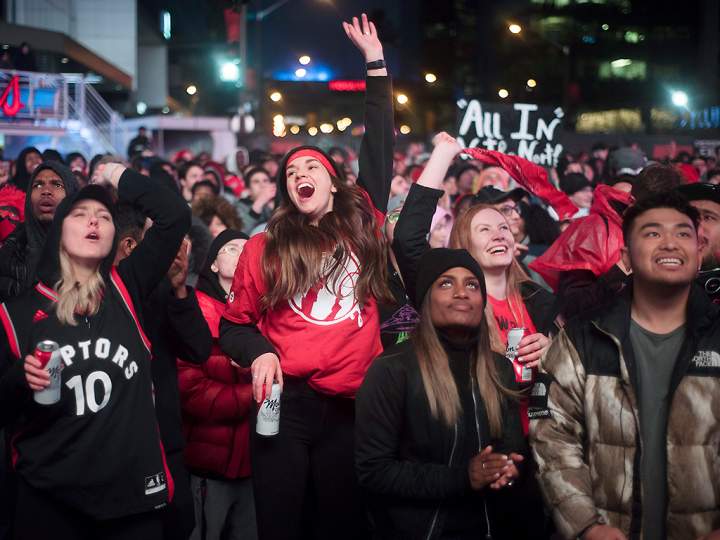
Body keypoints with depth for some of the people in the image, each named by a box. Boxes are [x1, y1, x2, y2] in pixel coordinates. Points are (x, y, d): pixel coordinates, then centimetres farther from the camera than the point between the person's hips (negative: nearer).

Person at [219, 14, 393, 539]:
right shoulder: (266, 248, 7)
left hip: (350, 407, 1)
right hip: (286, 403, -1)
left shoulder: (363, 229, 8)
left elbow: (379, 153, 7)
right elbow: (236, 322, 13)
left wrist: (376, 61, 9)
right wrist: (259, 353, -9)